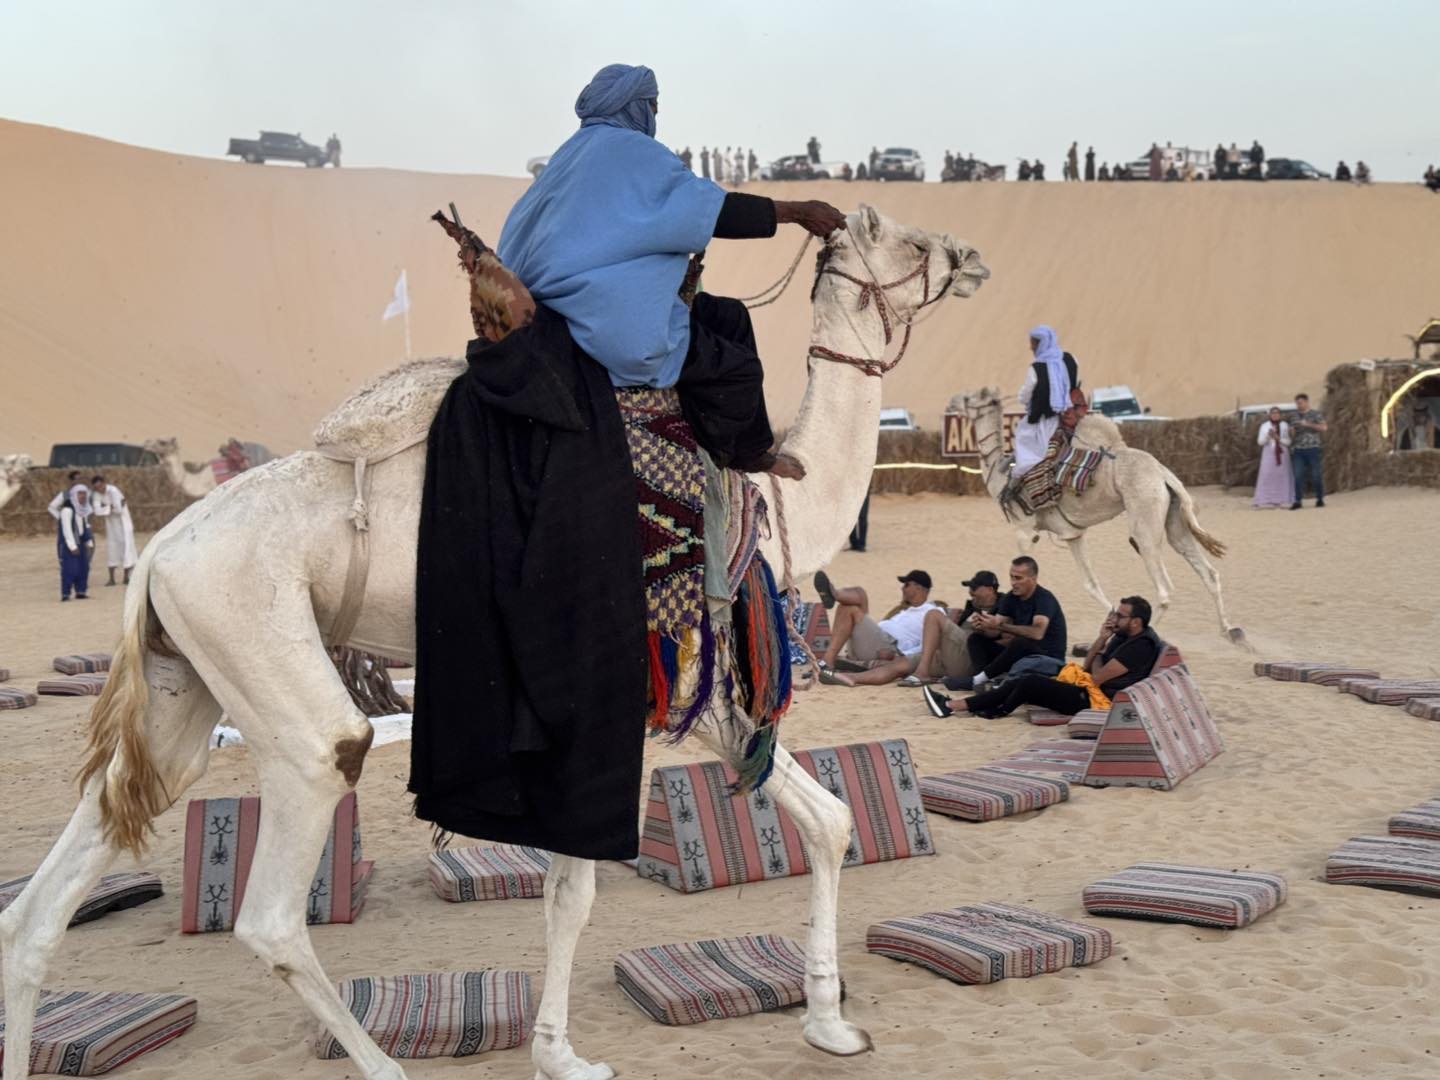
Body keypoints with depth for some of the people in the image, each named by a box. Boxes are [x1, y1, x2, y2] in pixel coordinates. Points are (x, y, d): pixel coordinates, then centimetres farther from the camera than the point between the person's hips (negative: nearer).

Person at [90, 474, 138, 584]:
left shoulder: (113, 491, -22)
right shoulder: (97, 494, -5)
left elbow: (119, 510, -26)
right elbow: (97, 511, -15)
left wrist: (105, 508, -10)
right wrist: (111, 507, -22)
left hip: (123, 521, -5)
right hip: (111, 523, 5)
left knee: (125, 545, -7)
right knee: (111, 547, 3)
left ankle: (126, 577, -2)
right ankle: (112, 578, 7)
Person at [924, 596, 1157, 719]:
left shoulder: (1140, 646, -16)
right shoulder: (1123, 637, 15)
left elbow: (1098, 677, -19)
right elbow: (1088, 666, 14)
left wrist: (1098, 657, 3)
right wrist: (1102, 639, 1)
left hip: (1099, 700, -10)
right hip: (1090, 690, 10)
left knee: (1031, 683, -17)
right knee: (1020, 682, 0)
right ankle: (952, 706, -3)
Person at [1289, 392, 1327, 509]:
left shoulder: (1315, 414, 2)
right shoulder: (1295, 416, 15)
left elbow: (1324, 428, -7)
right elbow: (1292, 433, 21)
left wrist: (1308, 424, -14)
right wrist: (1292, 431, -3)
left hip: (1312, 448, -3)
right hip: (1298, 450, 3)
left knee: (1316, 475, 1)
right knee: (1298, 476, -3)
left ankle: (1320, 499, 12)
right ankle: (1297, 501, -2)